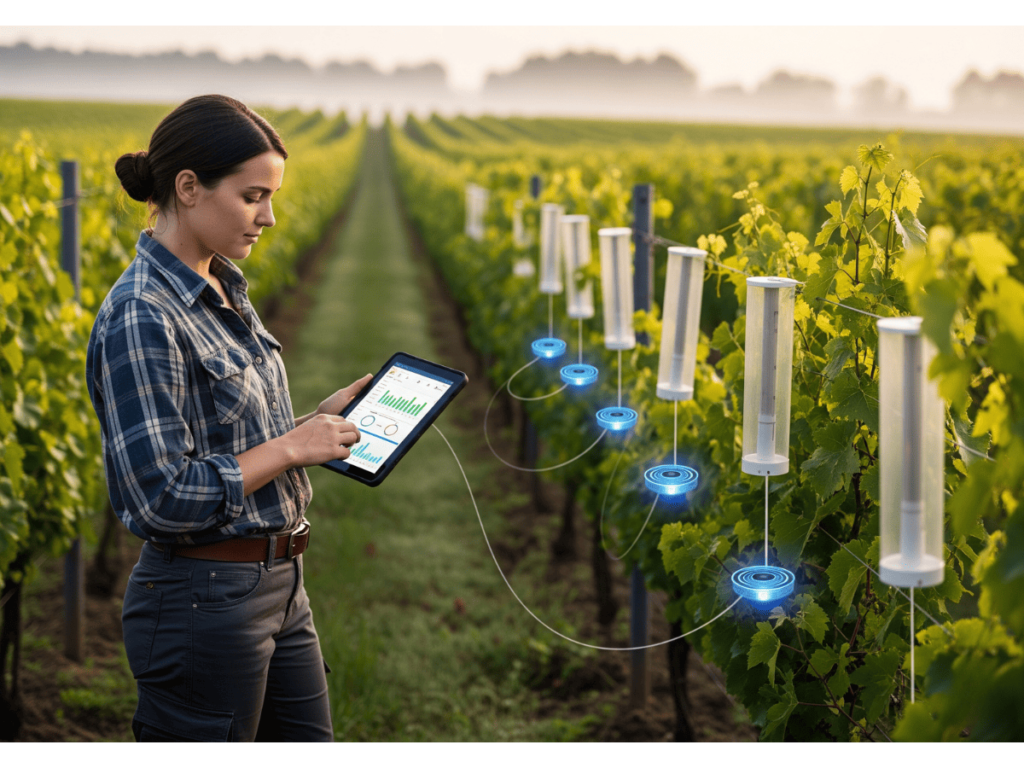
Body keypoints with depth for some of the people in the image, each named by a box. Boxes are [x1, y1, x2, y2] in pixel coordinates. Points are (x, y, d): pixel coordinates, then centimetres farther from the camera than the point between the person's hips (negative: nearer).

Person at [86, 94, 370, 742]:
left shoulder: (225, 291, 9)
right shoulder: (142, 317, -20)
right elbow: (163, 499, -23)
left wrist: (320, 420, 6)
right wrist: (290, 447, -17)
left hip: (279, 585, 9)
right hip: (206, 602, -9)